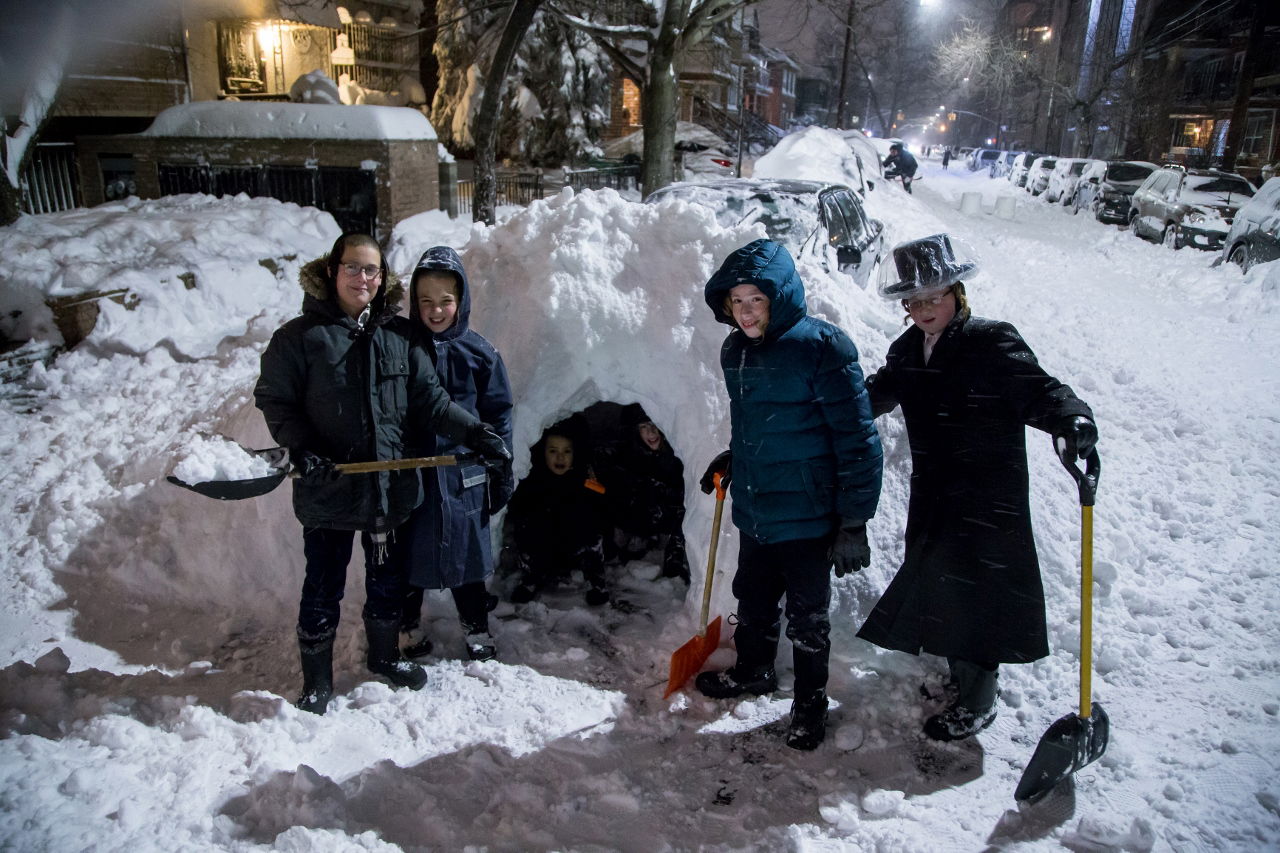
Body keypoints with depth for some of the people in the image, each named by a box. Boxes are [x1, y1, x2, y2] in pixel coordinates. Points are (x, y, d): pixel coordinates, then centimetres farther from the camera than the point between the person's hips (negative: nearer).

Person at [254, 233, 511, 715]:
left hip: (391, 487, 4)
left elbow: (430, 400, 2)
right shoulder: (300, 337, -5)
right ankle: (316, 680, 26)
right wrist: (300, 449, -19)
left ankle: (385, 655, 41)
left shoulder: (399, 336, 5)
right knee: (324, 588, 8)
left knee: (388, 580, 19)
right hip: (329, 490, -3)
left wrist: (475, 433, -9)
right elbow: (276, 400, -3)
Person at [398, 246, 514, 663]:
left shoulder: (479, 352, -4)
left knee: (467, 553, 11)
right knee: (408, 554, 12)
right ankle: (409, 626, 32)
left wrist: (503, 473, 3)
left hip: (464, 476, 0)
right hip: (409, 472, 1)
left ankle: (476, 630, 29)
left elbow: (498, 415, 3)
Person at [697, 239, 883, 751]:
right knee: (753, 600, 23)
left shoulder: (821, 347, -19)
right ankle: (753, 670, 47)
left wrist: (854, 520, -17)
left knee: (807, 617, 10)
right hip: (753, 511, 7)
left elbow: (858, 439, -17)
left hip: (806, 515, -6)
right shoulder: (735, 351, 4)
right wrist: (731, 460, 15)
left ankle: (810, 701, 31)